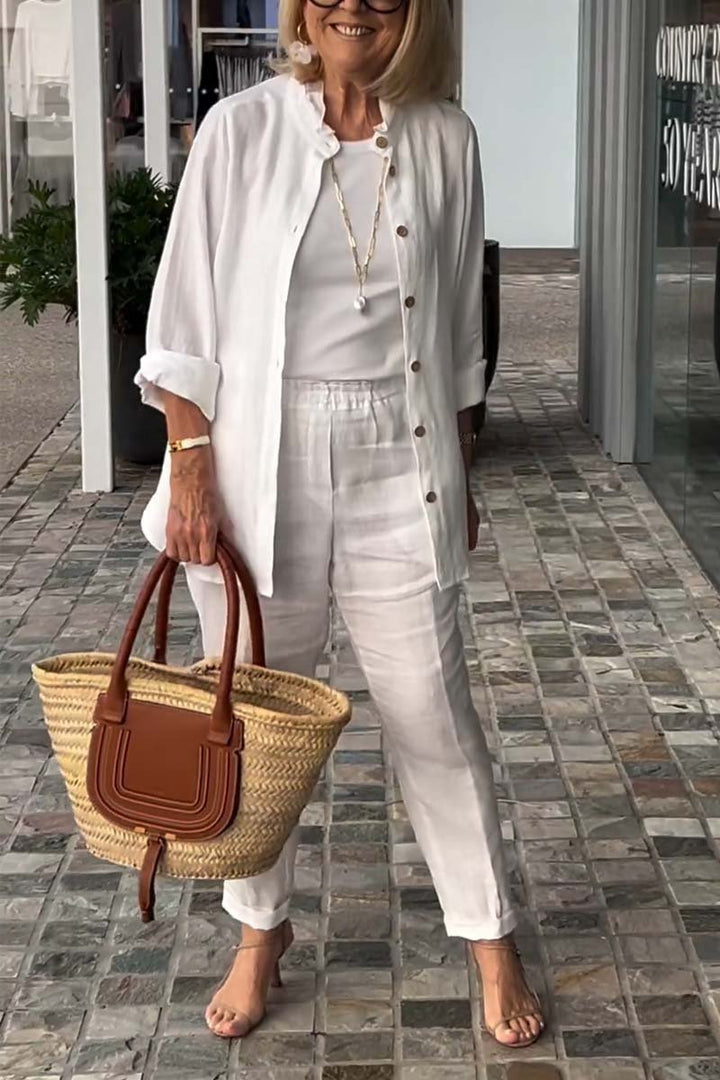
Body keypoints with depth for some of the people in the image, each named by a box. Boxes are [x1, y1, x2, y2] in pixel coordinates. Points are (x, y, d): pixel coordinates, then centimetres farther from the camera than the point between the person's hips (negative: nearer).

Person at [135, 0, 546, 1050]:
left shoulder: (445, 139, 2)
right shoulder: (242, 128, -5)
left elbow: (458, 327, 10)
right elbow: (187, 314, -3)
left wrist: (460, 477, 12)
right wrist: (192, 470, -8)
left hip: (401, 462, 1)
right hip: (261, 460, -1)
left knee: (433, 715, 6)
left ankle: (492, 938, 23)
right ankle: (261, 931, 30)